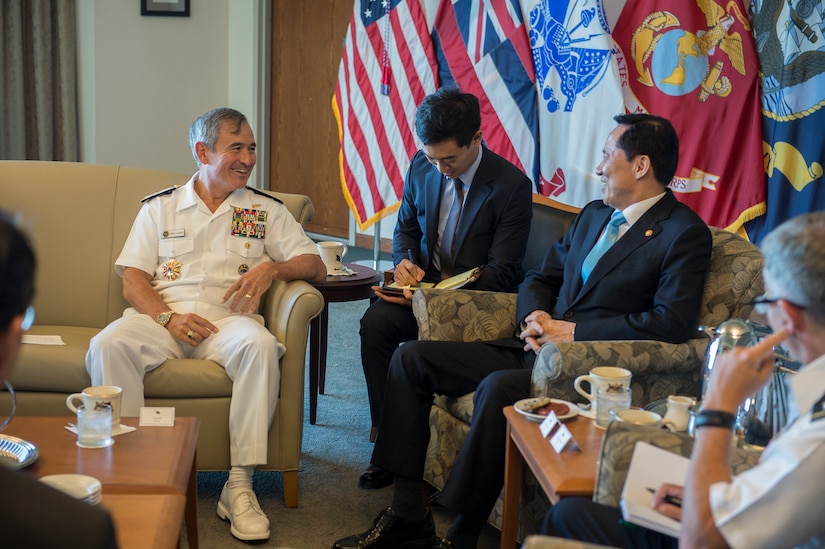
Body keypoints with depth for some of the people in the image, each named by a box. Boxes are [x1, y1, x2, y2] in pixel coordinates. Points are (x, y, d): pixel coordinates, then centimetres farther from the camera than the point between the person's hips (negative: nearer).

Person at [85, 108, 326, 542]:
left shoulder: (266, 210, 17)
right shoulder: (159, 208, 17)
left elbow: (316, 266, 10)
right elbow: (132, 279, 7)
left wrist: (271, 267, -11)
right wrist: (166, 317, -13)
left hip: (228, 320, 0)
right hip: (162, 316, 1)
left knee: (260, 346, -35)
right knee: (108, 345, -31)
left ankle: (239, 485, -30)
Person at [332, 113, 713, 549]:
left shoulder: (684, 234, -5)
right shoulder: (593, 214, 19)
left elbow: (672, 322, -18)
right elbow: (539, 277, 24)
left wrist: (576, 331, -15)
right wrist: (533, 316, 0)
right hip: (535, 349, 8)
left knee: (497, 388, -36)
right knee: (411, 358, -3)